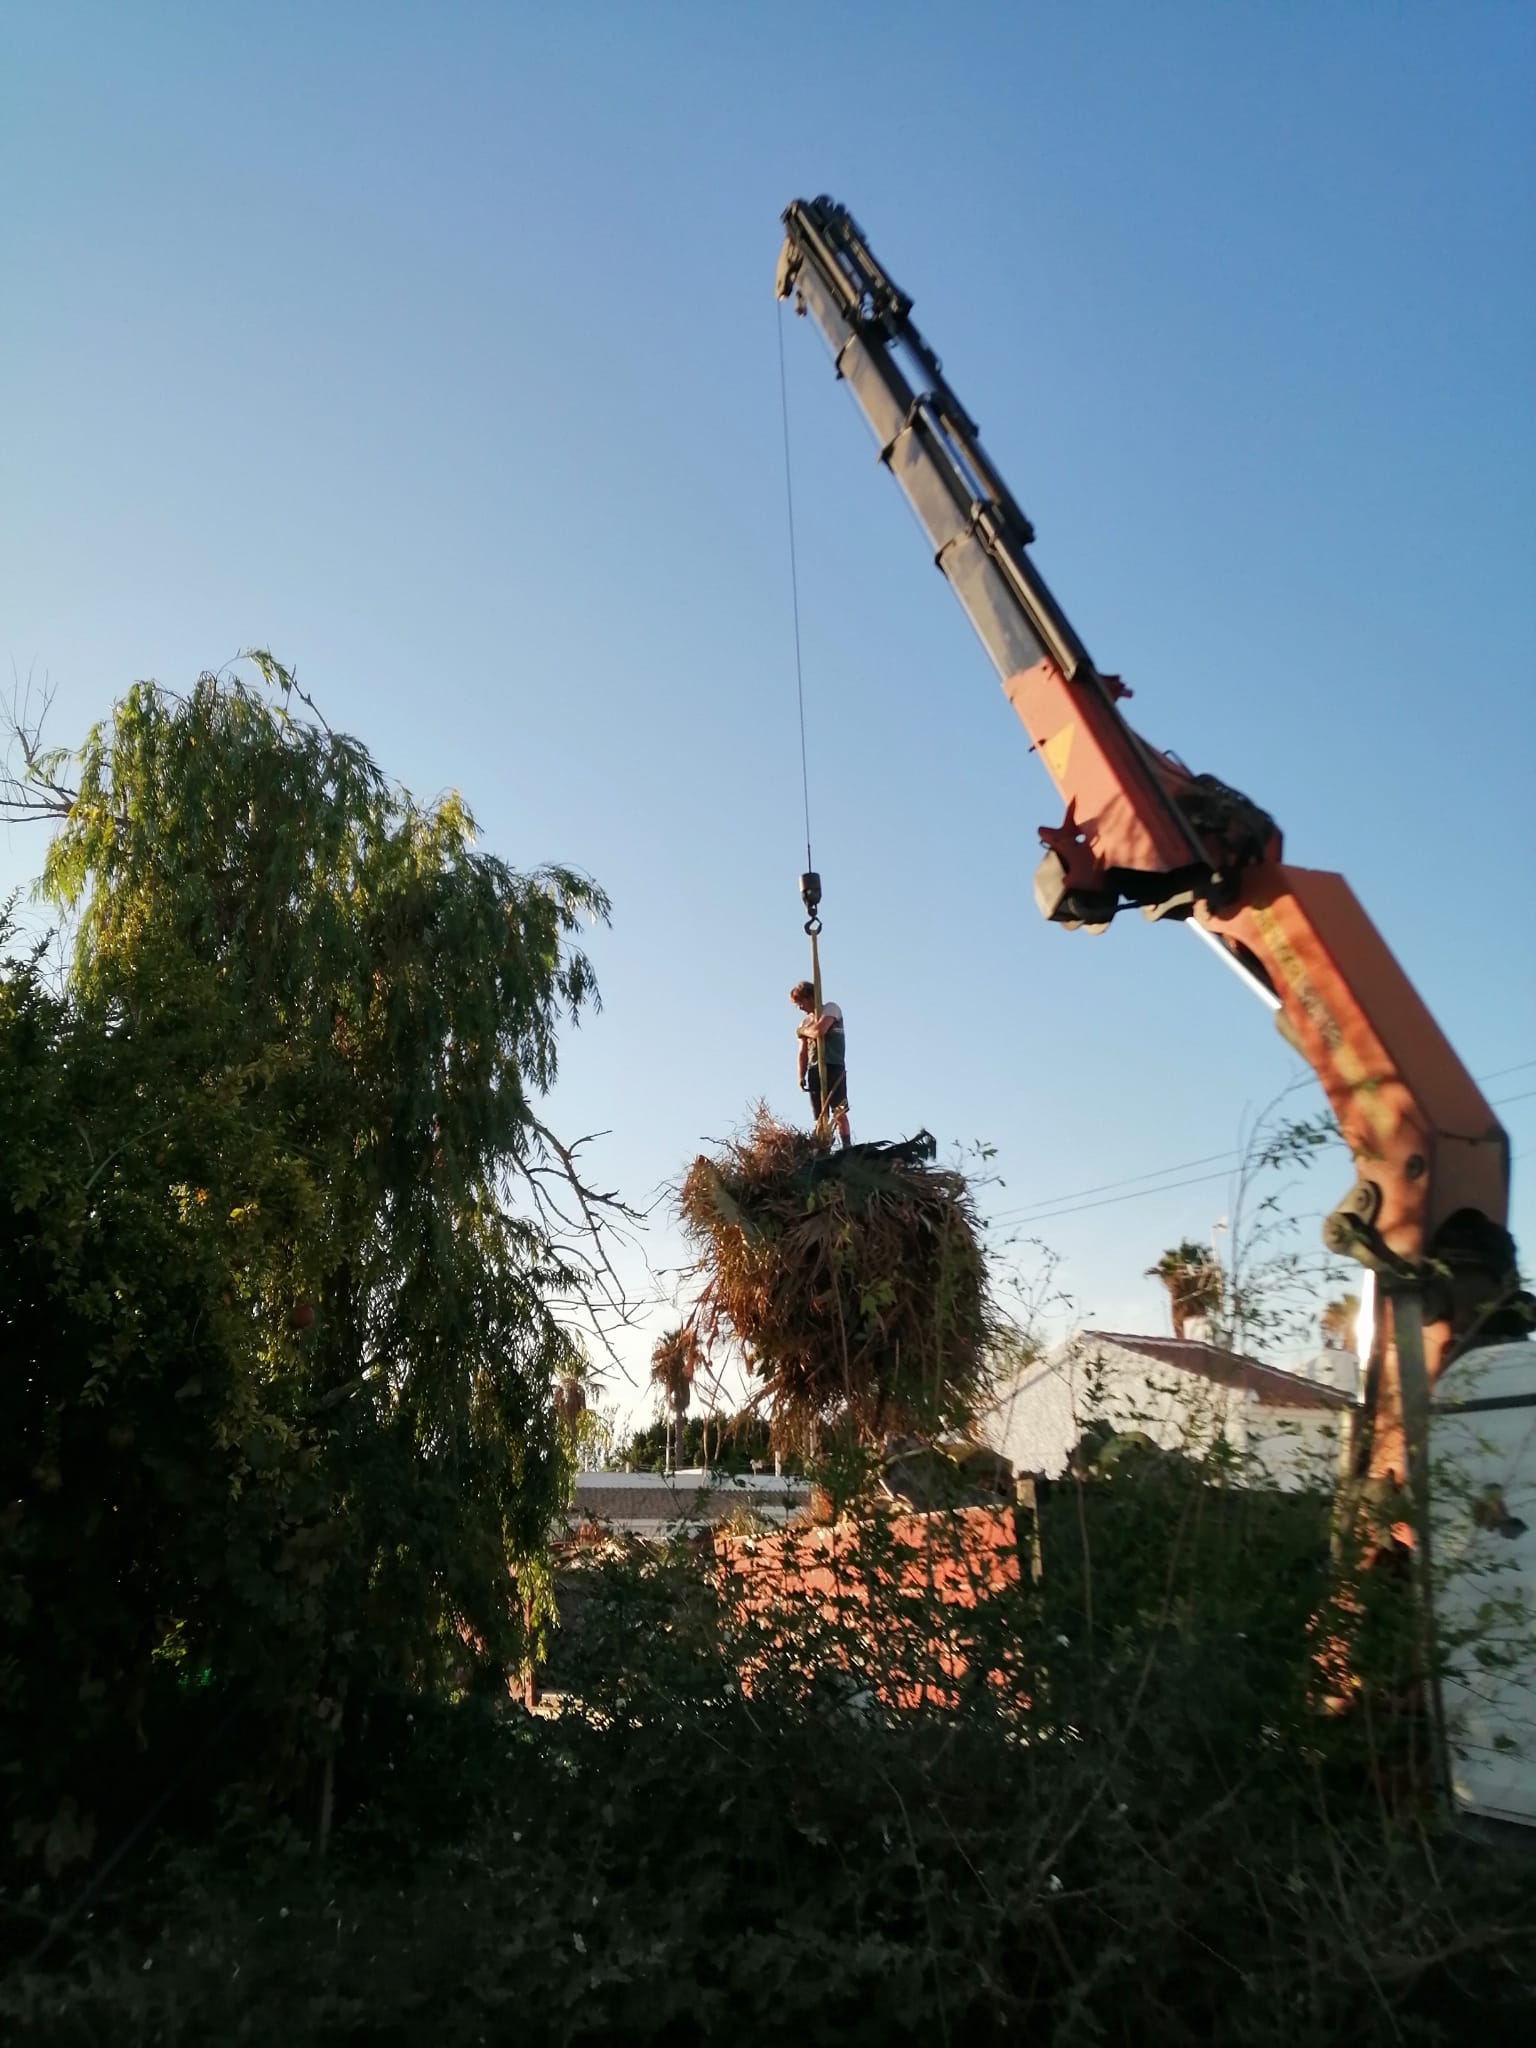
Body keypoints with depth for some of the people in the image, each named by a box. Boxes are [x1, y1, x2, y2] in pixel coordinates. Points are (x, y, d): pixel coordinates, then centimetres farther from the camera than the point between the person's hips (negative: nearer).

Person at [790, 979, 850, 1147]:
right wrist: (801, 1076, 4)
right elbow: (803, 1053, 17)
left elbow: (819, 1031, -16)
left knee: (839, 1112, -13)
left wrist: (802, 1032, 4)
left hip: (834, 1067, -6)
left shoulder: (831, 1009, 3)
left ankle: (847, 1147, -17)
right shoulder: (806, 1022, 22)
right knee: (820, 1116, 0)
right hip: (814, 1070, 6)